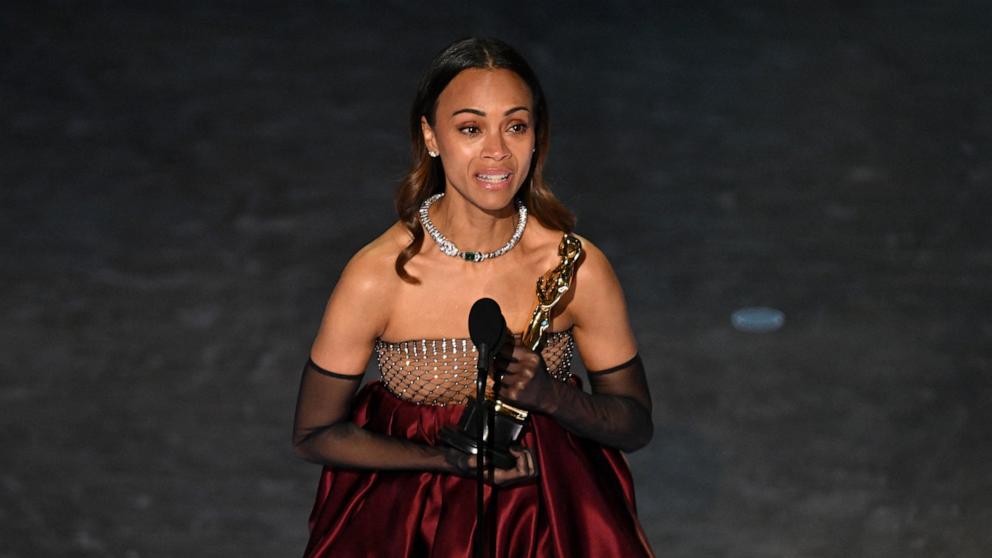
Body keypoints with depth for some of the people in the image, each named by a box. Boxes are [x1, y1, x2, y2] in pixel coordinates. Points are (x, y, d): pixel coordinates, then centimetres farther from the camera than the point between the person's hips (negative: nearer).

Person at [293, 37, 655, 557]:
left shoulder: (578, 268, -12)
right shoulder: (375, 276, -16)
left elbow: (636, 424, 1)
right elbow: (315, 433, -4)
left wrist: (548, 394, -20)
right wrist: (451, 461, -15)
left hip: (546, 500, 2)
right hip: (408, 509, -2)